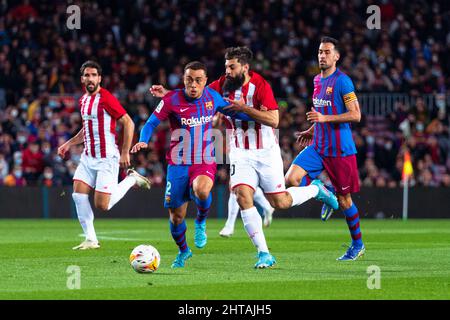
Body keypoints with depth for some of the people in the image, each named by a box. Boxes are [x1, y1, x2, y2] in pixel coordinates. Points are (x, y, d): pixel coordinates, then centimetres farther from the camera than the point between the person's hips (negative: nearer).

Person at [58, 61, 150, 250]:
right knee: (78, 195, -5)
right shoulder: (83, 101, 12)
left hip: (107, 158, -8)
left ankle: (131, 179, 14)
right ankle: (90, 240, 4)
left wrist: (125, 153, -17)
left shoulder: (106, 99, -14)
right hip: (88, 157, 8)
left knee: (102, 205, -9)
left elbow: (128, 123, -15)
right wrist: (68, 144, 18)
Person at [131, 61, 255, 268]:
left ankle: (201, 222, -1)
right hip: (178, 165, 0)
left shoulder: (212, 97, 0)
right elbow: (151, 123, -4)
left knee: (201, 190, -35)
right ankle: (183, 251, 32)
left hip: (205, 163, 0)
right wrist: (143, 141, -24)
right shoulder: (171, 100, -9)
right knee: (176, 216, 3)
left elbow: (231, 110, 19)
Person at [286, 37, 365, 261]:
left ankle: (357, 244, 16)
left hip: (340, 149, -7)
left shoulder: (342, 81, -12)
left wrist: (324, 118, -22)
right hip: (318, 147, 7)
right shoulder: (317, 80, 12)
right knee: (291, 179, -12)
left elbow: (355, 115, -17)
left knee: (344, 199, 1)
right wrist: (311, 131, 18)